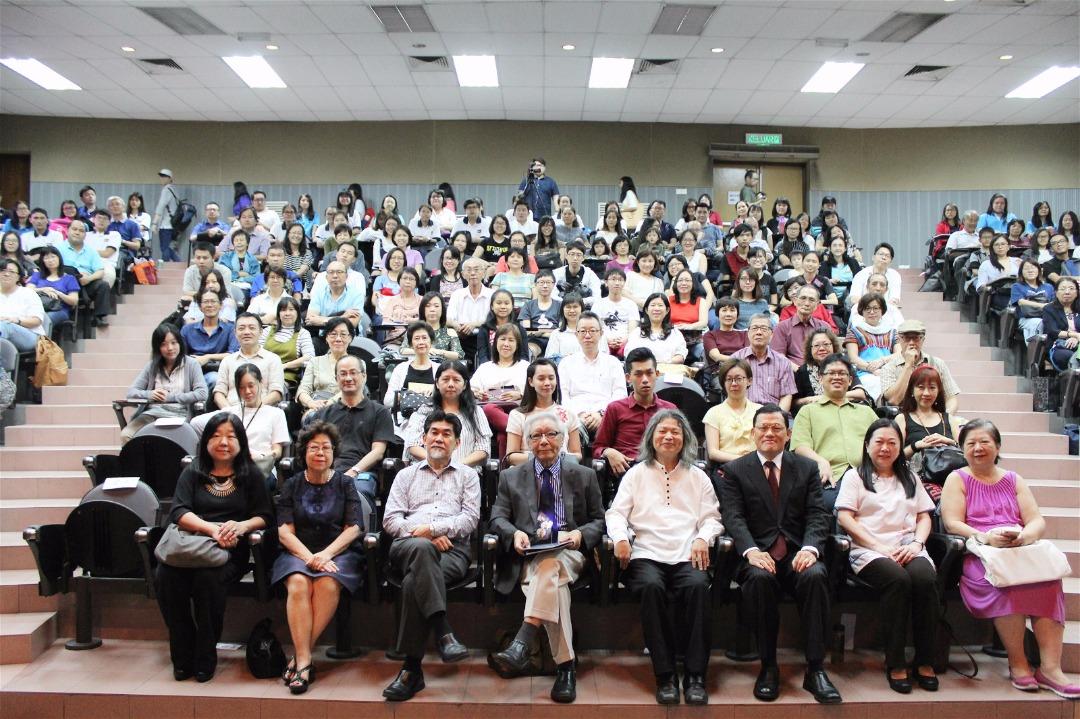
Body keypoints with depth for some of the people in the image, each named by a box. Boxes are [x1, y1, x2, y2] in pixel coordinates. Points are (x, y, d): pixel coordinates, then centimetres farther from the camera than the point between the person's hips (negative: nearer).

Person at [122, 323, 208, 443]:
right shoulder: (152, 366, 17)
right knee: (125, 435, -24)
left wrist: (170, 397, -9)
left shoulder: (191, 364, 6)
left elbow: (202, 393, -6)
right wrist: (149, 394, -8)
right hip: (151, 413, 4)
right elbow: (131, 392, 13)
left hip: (178, 415, -4)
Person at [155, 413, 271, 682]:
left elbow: (264, 516, 8)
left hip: (230, 551, -2)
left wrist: (241, 526, -15)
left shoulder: (250, 475, 14)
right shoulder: (192, 473, 17)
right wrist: (212, 529, -16)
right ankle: (182, 657, -13)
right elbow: (179, 512, 2)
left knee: (208, 578, -35)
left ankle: (205, 658, -15)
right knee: (165, 577, -31)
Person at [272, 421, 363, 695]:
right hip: (299, 552, 1)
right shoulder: (292, 485, 12)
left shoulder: (345, 484, 10)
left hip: (338, 552, -1)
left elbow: (354, 528, 2)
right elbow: (285, 532, 3)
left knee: (328, 585, -33)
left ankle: (300, 656, -26)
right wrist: (309, 557, -14)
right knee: (298, 584, -32)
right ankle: (304, 660, -33)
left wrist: (326, 554, -14)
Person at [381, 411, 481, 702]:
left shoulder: (467, 475, 22)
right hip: (410, 545, 1)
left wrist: (433, 528, -8)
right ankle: (443, 633, -43)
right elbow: (390, 519, 12)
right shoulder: (406, 475, 25)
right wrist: (425, 536, -5)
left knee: (414, 582, -35)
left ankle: (412, 668, -30)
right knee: (422, 548, -40)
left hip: (453, 547, -1)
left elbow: (470, 519, 8)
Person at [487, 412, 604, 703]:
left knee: (550, 566, -39)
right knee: (551, 583, -35)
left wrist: (580, 534, -7)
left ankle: (520, 647, -50)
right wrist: (514, 533, -12)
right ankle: (565, 666, -36)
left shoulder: (584, 476, 19)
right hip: (528, 556, 1)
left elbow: (599, 521, 16)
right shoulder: (511, 477, 20)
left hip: (569, 552, -1)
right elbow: (497, 518, 11)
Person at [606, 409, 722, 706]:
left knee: (698, 586, -33)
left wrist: (703, 538, -7)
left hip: (688, 555, 1)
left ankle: (695, 675, -26)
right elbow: (617, 513, 10)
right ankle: (665, 674, -26)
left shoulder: (698, 477, 23)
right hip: (647, 554, -1)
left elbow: (711, 517, 15)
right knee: (651, 586, -35)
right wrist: (620, 537, -11)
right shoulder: (636, 474, 20)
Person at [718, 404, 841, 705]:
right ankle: (768, 667, -18)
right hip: (758, 555, -1)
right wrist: (751, 551, -21)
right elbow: (734, 517, -2)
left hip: (798, 555, 1)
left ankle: (815, 669, -21)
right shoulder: (734, 470, 10)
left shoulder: (807, 468, 16)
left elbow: (817, 515, 5)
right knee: (759, 578, -34)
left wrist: (810, 548, -15)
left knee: (815, 575, -31)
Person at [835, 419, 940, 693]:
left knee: (926, 578, -31)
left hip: (908, 548, 3)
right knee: (897, 579, -35)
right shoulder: (855, 476, 14)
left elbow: (924, 517, 20)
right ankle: (895, 663, -26)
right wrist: (879, 547, -10)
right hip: (869, 550, -3)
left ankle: (925, 661, -20)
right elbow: (844, 517, 1)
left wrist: (917, 543, -3)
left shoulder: (910, 478, 27)